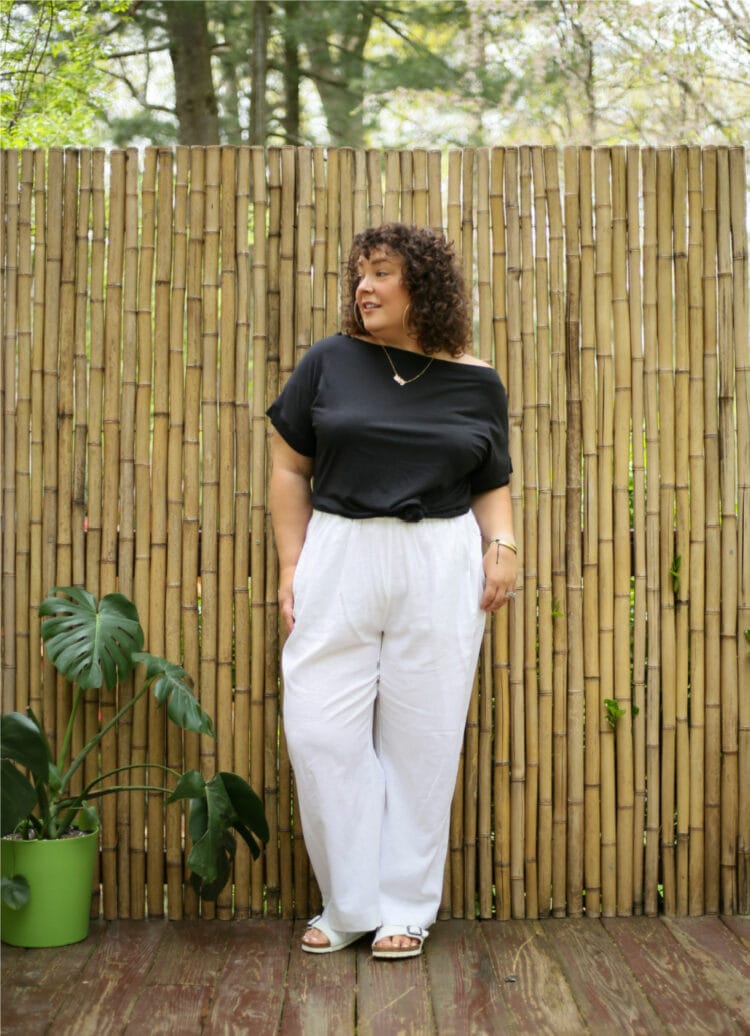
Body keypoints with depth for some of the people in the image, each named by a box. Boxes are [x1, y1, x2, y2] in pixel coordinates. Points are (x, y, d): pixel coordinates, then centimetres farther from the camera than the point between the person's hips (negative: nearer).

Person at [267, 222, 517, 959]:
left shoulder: (476, 382, 5)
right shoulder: (330, 362, 3)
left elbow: (492, 485, 13)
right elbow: (290, 466, 6)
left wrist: (502, 545, -6)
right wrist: (290, 565, 0)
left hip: (439, 571, 0)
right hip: (337, 562, 1)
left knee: (421, 737, 5)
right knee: (320, 732, 0)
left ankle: (406, 908, 19)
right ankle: (350, 905, 16)